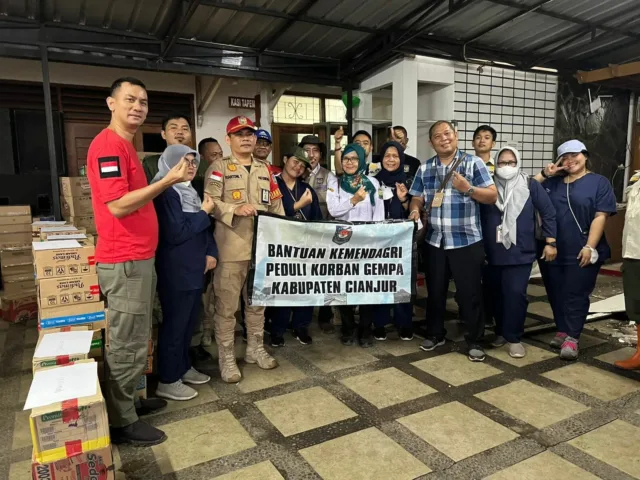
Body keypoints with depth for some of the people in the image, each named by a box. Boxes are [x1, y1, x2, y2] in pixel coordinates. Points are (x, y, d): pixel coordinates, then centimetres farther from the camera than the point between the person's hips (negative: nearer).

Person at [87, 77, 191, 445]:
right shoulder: (108, 144, -15)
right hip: (125, 261, -10)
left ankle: (129, 400, 35)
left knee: (135, 339, 20)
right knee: (128, 344, 1)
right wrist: (168, 180, -21)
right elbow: (118, 205, -24)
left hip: (139, 257, 10)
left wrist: (168, 182, 14)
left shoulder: (125, 146, 17)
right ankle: (121, 421, 16)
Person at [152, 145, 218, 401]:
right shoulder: (166, 192, -14)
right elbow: (176, 233, -22)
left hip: (194, 268, 9)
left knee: (190, 321, 16)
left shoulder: (190, 191, 15)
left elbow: (204, 227, 14)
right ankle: (168, 381, 12)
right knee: (174, 324, 0)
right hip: (175, 271, -9)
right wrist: (204, 212, -12)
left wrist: (211, 252, -2)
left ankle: (183, 367, 31)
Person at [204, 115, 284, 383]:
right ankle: (226, 358, 13)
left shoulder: (265, 169, 16)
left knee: (257, 301, 15)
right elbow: (210, 203, -12)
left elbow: (276, 204, 15)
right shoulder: (219, 167, 0)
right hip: (230, 248, -5)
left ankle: (255, 349, 30)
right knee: (227, 305, 1)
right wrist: (235, 209, -26)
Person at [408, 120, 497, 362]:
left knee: (470, 293, 4)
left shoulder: (474, 163, -2)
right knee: (435, 291, 14)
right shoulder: (425, 169, 9)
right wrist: (415, 210, -9)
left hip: (467, 241, -3)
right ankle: (435, 334, 30)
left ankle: (474, 341, 19)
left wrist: (468, 189, -20)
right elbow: (417, 198, 13)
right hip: (434, 241, 4)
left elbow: (493, 196, -5)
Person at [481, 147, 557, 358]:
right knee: (496, 294, 11)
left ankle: (513, 337, 6)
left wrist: (551, 242, -2)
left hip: (520, 252, -2)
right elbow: (477, 215, 6)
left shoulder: (530, 185, 0)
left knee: (515, 293, -9)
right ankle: (501, 331, 29)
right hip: (492, 253, 2)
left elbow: (548, 212, 3)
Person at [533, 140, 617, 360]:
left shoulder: (599, 182, 1)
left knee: (576, 295, 0)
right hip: (552, 251, 4)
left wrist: (589, 247, -15)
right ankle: (562, 331, 24)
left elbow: (600, 216, -7)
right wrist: (544, 174, -2)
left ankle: (572, 338, 6)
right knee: (556, 294, 11)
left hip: (581, 253, -4)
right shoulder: (552, 182, 12)